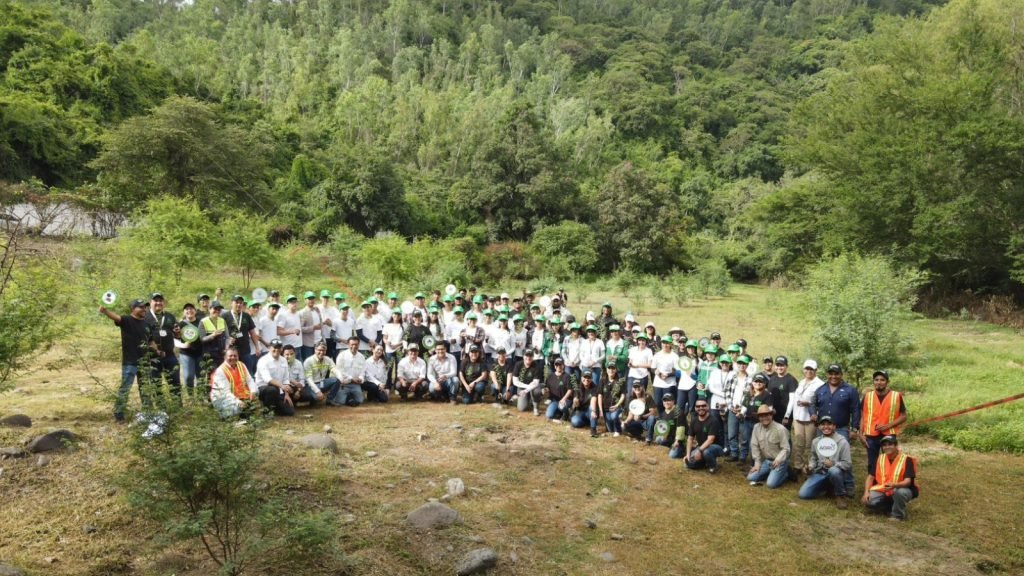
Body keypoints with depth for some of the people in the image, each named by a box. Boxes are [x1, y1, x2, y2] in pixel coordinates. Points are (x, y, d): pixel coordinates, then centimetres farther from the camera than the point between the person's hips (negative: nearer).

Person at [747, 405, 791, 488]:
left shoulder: (780, 429, -19)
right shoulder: (756, 427, -5)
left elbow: (785, 449, -17)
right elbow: (755, 446, 0)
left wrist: (778, 460, -33)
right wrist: (757, 463, -4)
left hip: (779, 462, -5)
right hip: (766, 461, 5)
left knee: (771, 484, -21)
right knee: (750, 477, -6)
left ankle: (784, 474, 8)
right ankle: (771, 473, 15)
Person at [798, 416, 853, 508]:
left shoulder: (842, 441, -7)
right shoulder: (815, 441, 8)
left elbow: (848, 463, -9)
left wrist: (833, 464, -25)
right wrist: (809, 467, -2)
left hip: (836, 473, -5)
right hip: (819, 473, 5)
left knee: (834, 471, -42)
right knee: (803, 494, -11)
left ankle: (840, 496, -14)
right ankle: (827, 487, 18)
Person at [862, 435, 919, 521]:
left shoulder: (906, 460, -15)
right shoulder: (880, 458, 0)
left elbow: (907, 481, -24)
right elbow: (871, 477, 2)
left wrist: (894, 485, -44)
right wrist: (866, 492, -13)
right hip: (883, 490, 4)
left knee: (900, 492, -39)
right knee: (869, 501, -21)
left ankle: (898, 515, -11)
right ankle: (891, 507, 8)